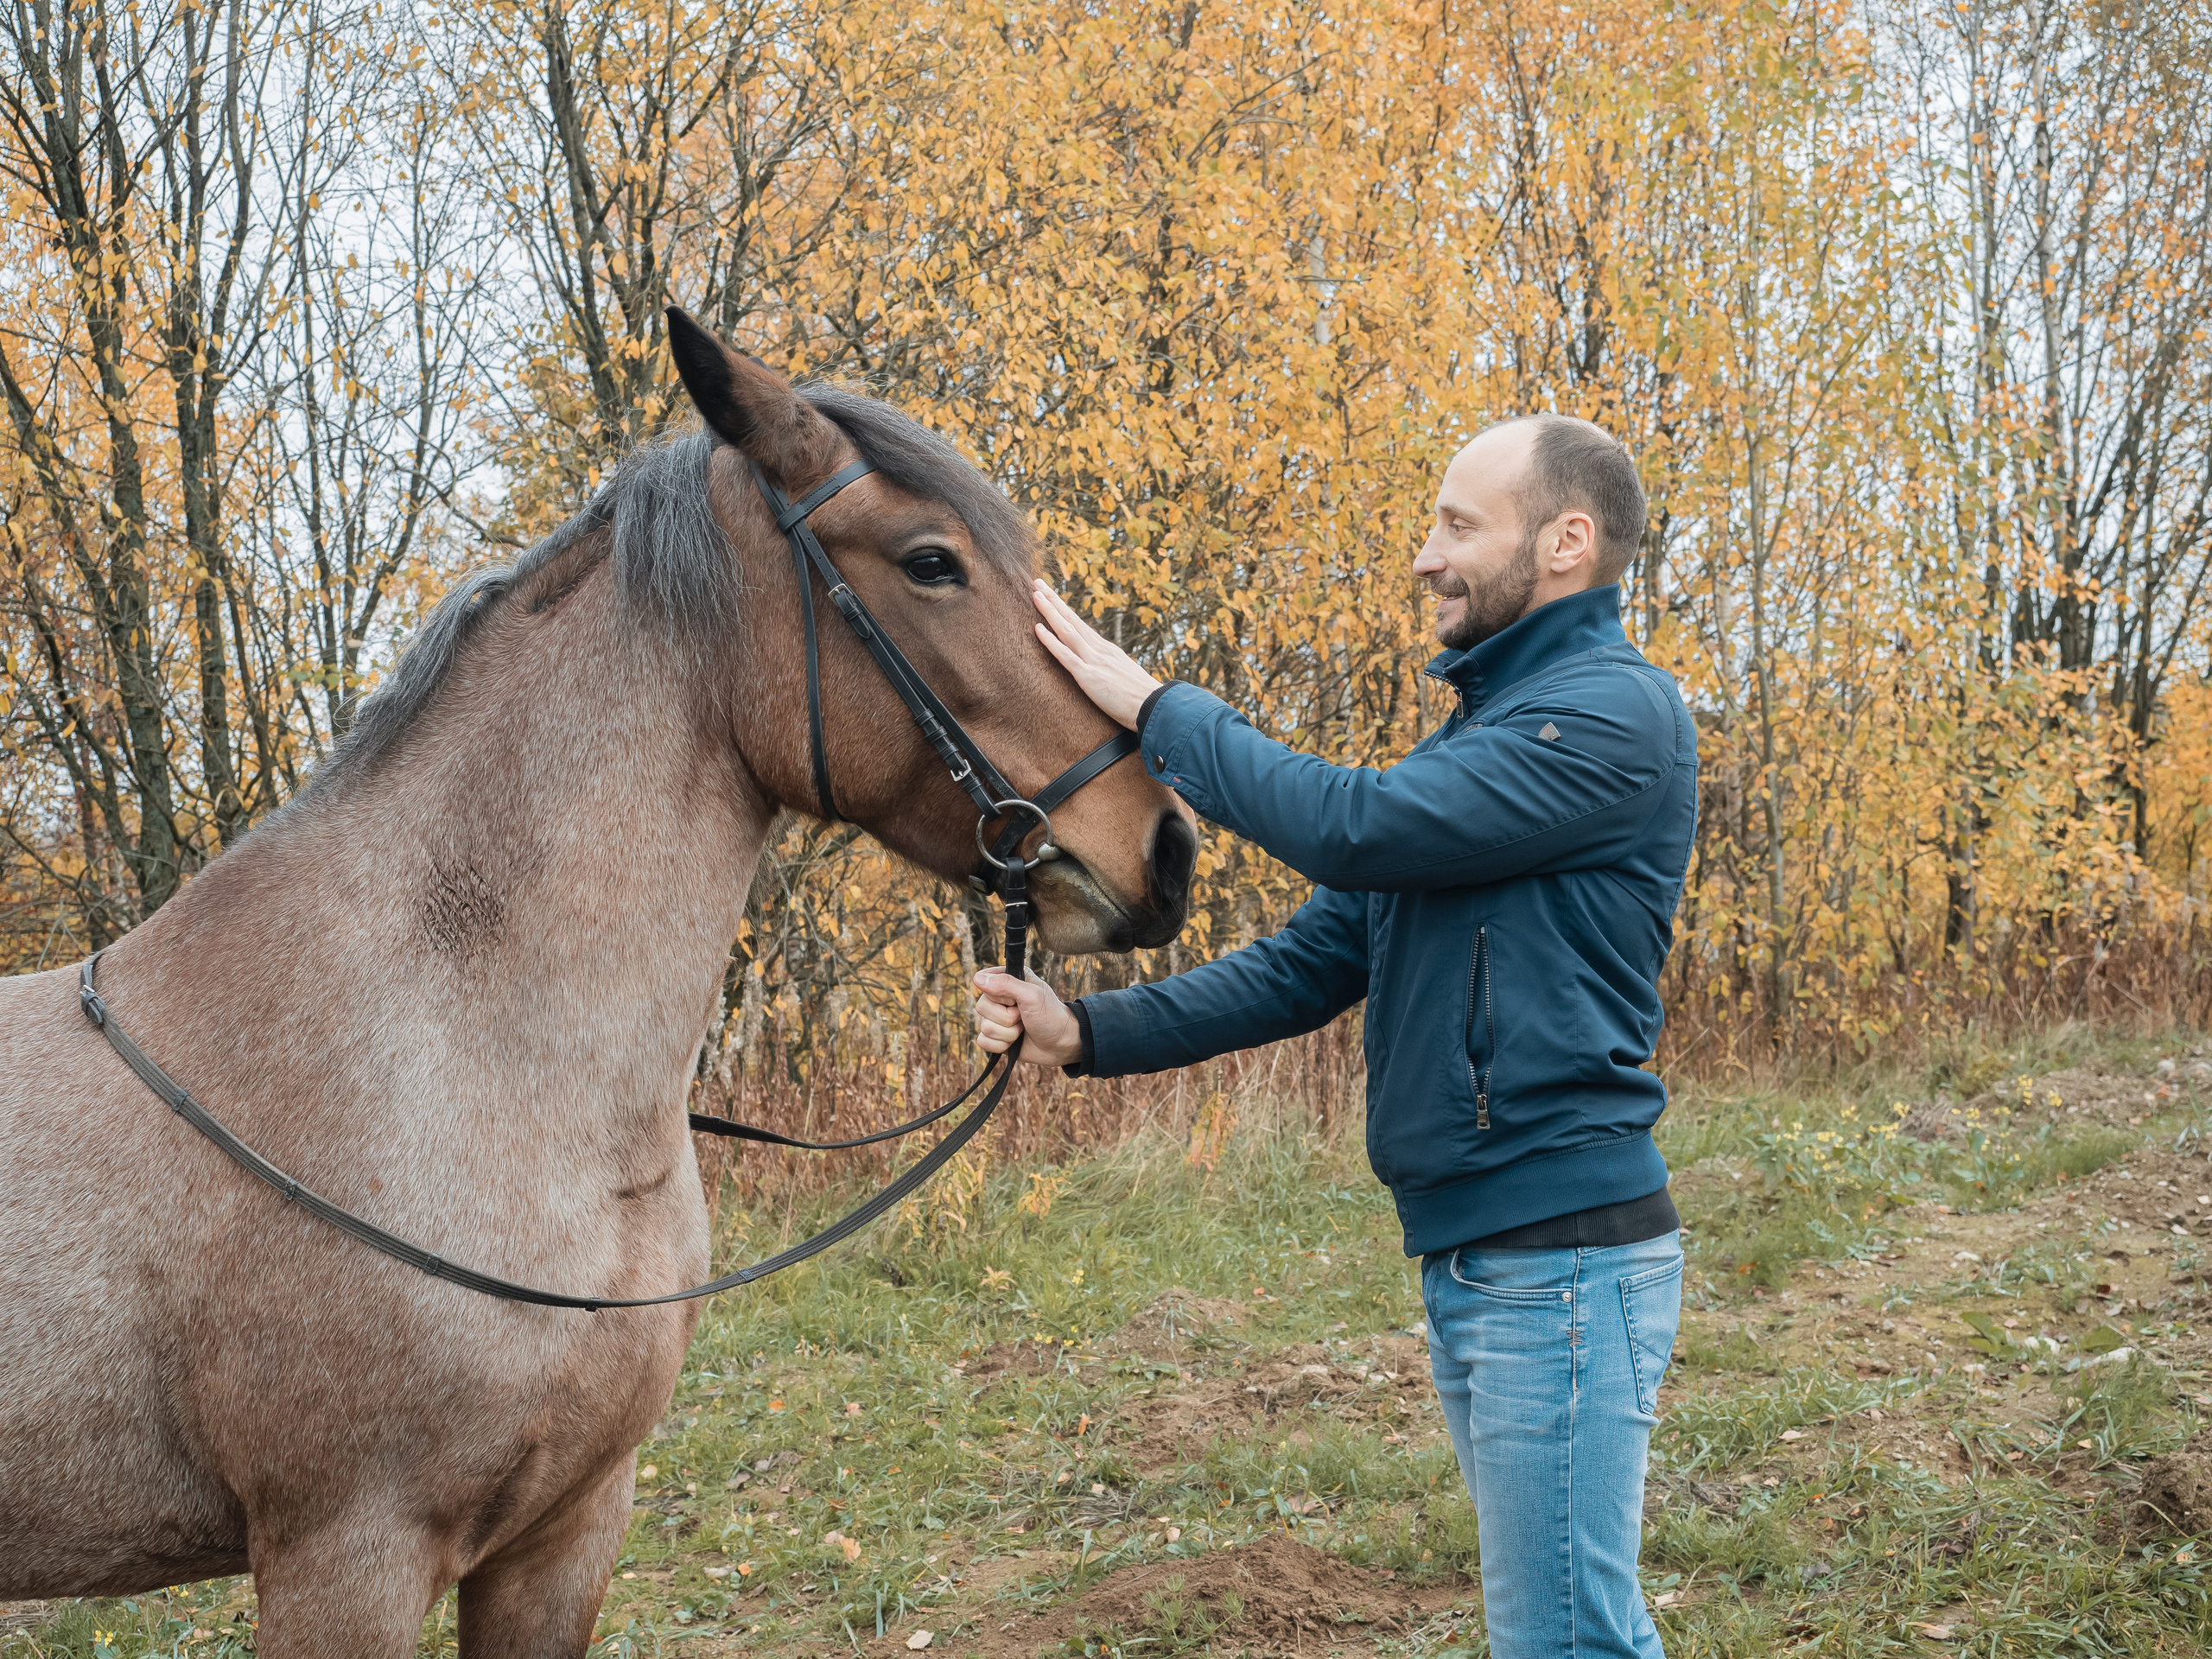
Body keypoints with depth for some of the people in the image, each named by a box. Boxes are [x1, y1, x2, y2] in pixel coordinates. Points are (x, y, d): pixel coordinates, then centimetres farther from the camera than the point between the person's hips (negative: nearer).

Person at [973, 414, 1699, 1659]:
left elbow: (1352, 828, -22)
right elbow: (1309, 967, 14)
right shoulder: (1479, 734, 19)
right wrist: (1086, 1033, 2)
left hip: (1563, 1260, -10)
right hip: (1467, 1261, 10)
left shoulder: (1616, 713, -12)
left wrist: (1157, 707, -11)